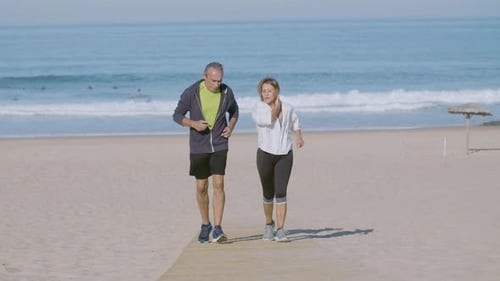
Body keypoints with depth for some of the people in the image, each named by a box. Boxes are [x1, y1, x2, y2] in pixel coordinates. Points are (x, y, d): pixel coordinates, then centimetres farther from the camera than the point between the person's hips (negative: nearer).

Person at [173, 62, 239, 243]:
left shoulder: (226, 92, -4)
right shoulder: (191, 92, -10)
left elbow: (234, 111, 16)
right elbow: (177, 115, -1)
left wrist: (231, 127, -3)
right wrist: (193, 124, -20)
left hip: (219, 145, 0)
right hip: (198, 146, 0)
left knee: (218, 184, -11)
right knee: (201, 187, 6)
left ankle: (217, 229, -12)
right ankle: (205, 225, 25)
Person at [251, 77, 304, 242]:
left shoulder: (288, 108, 6)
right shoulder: (258, 109, -3)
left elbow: (295, 125, 20)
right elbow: (268, 120, -22)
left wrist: (299, 137, 2)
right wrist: (276, 106, -9)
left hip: (285, 155, 1)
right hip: (265, 154, 0)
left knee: (281, 192, -11)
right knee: (268, 193, 9)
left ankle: (280, 230, -11)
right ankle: (269, 224, 32)